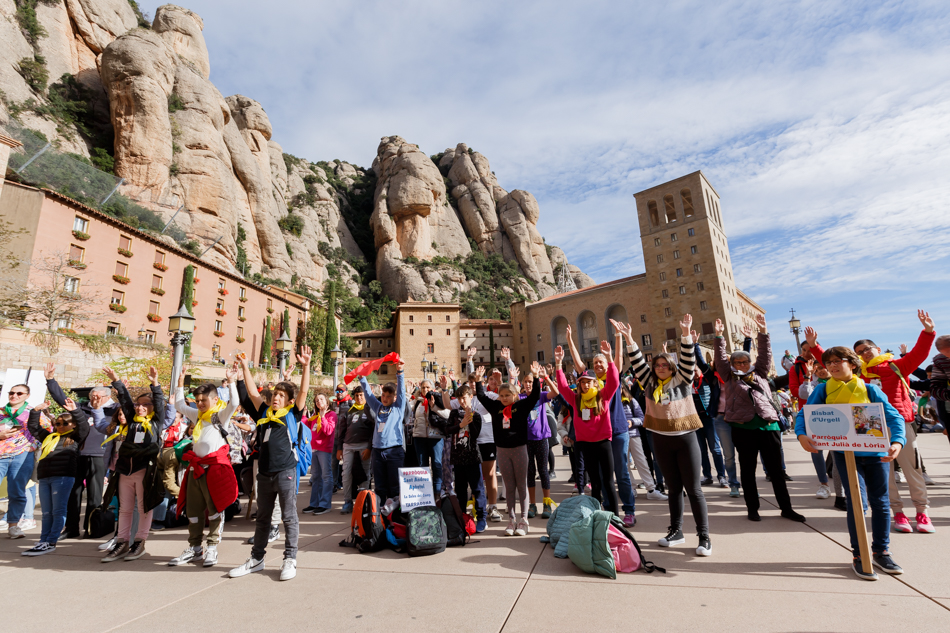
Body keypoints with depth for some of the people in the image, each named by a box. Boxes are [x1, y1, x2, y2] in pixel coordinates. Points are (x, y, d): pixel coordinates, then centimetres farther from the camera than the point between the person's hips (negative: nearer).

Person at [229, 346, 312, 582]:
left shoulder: (292, 414, -2)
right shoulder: (264, 413, 9)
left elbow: (303, 391, -12)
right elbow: (253, 392, 12)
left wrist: (305, 366, -21)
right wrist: (245, 367, 9)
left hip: (285, 471, -5)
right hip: (264, 473, 5)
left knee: (289, 517, 4)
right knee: (262, 517, 18)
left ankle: (290, 560, 15)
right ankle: (256, 558, 32)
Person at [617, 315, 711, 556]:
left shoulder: (682, 380, -2)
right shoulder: (650, 383, 6)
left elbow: (688, 360, -15)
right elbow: (637, 362, 0)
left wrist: (686, 334, -26)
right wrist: (629, 339, -10)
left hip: (685, 439, -3)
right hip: (661, 441, 3)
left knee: (693, 489, 1)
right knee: (674, 488, 14)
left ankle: (704, 537, 9)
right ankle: (676, 531, 24)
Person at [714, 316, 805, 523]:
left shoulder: (760, 374, 14)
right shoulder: (729, 378, 6)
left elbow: (765, 354, 7)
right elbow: (720, 359, -2)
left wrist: (763, 332, 0)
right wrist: (719, 337, -9)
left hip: (768, 426, 3)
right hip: (743, 429, -2)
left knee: (776, 469, 11)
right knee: (747, 470, 7)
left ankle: (786, 508, 24)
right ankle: (752, 508, 18)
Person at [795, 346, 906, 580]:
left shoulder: (870, 389, 1)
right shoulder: (823, 390, 0)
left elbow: (894, 416, -6)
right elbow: (804, 414, -3)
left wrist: (897, 441, -23)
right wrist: (802, 435, -22)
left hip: (876, 451, 2)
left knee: (880, 502, 12)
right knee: (857, 502, -8)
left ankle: (881, 552, 29)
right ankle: (859, 556, 6)